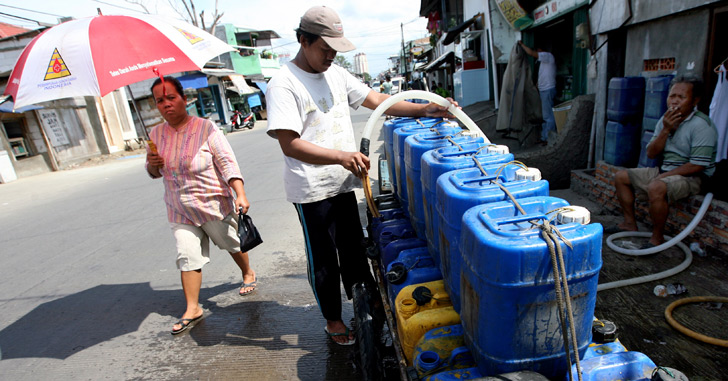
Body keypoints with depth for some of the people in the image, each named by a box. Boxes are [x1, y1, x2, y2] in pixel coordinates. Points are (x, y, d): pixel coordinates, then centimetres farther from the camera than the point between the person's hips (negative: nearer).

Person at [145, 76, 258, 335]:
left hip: (214, 206, -4)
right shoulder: (157, 134, 3)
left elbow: (227, 161, -19)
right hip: (180, 212, 4)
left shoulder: (205, 128, -13)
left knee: (231, 243, 14)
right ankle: (192, 309, 13)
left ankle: (248, 274, 42)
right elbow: (154, 173, 15)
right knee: (187, 257, 0)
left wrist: (240, 194, -31)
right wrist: (152, 164, -10)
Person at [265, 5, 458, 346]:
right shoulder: (283, 84, -14)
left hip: (343, 184, 7)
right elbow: (289, 144, -22)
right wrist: (342, 156, -34)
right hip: (311, 191, -6)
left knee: (354, 250, 19)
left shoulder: (336, 74, 8)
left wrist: (425, 110, -2)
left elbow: (377, 100, 8)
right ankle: (333, 321, 30)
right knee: (323, 260, 9)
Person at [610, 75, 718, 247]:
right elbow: (651, 154, 0)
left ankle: (658, 237, -18)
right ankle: (630, 223, 14)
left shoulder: (702, 125, -17)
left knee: (656, 188, -37)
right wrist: (665, 130, -13)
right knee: (621, 177, 6)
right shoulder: (666, 120, 5)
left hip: (691, 177, -8)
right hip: (664, 170, 8)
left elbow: (697, 165, -22)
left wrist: (662, 177, -19)